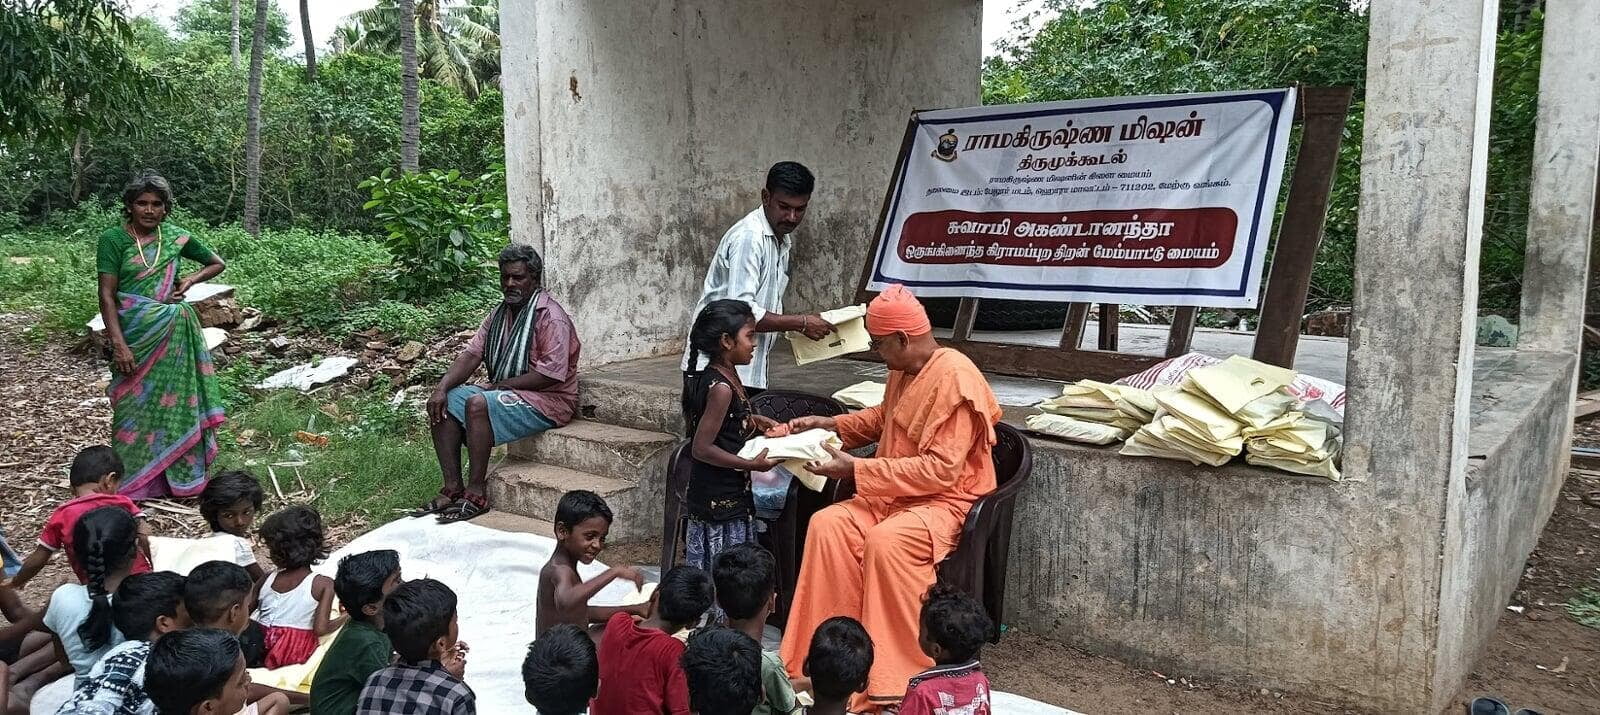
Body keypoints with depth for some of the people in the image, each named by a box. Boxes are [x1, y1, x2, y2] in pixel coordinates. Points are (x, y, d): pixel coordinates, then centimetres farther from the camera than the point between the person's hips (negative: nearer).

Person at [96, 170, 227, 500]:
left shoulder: (176, 237, 4)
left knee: (176, 400, 8)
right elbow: (106, 295, -10)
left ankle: (181, 474, 20)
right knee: (137, 405, 4)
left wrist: (190, 280, -1)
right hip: (135, 333, -3)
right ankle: (134, 482, 15)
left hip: (174, 331, 3)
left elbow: (216, 263, 19)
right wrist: (118, 344, -17)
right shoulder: (113, 239, -6)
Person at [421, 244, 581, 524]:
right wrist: (442, 388, -13)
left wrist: (500, 385, -17)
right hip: (504, 393, 9)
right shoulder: (500, 313, 12)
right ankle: (453, 487, -10)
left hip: (548, 400, -8)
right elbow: (471, 355, 4)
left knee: (478, 404, -31)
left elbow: (551, 374, -22)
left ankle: (476, 494, -24)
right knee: (444, 404, -8)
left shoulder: (551, 317, -14)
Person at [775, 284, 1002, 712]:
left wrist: (857, 471, -24)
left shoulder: (954, 377, -20)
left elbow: (941, 469, -25)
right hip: (897, 496, 8)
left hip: (947, 502, -8)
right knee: (827, 525, -17)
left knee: (886, 541, -35)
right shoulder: (903, 371, 8)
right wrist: (829, 424, 16)